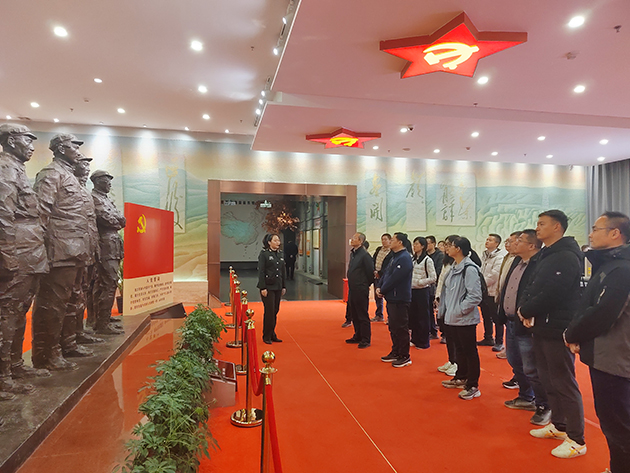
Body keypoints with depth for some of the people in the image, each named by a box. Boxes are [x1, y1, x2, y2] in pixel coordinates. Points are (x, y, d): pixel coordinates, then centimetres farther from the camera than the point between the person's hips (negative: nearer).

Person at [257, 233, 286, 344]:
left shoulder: (281, 254, 11)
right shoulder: (264, 253, -6)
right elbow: (261, 271, -10)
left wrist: (284, 286, 12)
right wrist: (263, 288, -15)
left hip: (278, 287, 6)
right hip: (268, 287, -6)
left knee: (275, 311, 10)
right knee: (269, 311, -4)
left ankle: (272, 334, 21)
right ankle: (266, 336, 8)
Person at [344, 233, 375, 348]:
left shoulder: (364, 255, -16)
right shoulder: (352, 253, 11)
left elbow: (370, 272, -12)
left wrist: (365, 286, -1)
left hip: (361, 291, -9)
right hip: (352, 290, 9)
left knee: (363, 316, 0)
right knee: (354, 315, 17)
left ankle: (366, 340, 10)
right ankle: (358, 336, 30)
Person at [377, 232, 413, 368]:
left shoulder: (404, 258, -18)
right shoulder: (395, 257, 15)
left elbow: (394, 279, -22)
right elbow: (386, 273, 14)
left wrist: (382, 290, -12)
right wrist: (379, 287, 0)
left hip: (400, 299, -10)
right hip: (391, 298, 10)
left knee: (401, 328, -1)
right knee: (393, 327, 17)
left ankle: (405, 357, 9)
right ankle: (395, 353, 29)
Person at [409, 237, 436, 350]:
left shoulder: (427, 260, -9)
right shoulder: (412, 259, 11)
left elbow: (433, 278, -11)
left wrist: (419, 282, -16)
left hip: (422, 291, -6)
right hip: (412, 290, 6)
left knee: (423, 317, 2)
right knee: (413, 316, 12)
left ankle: (424, 342, 13)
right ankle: (415, 339, 25)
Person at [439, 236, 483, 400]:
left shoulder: (469, 268, -18)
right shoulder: (454, 268, 12)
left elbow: (475, 296, -22)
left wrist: (459, 310, -18)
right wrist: (445, 309, 12)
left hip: (465, 319, -9)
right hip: (453, 318, 9)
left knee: (470, 352, 2)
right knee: (460, 349, 21)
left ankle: (473, 386, 12)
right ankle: (461, 378, 35)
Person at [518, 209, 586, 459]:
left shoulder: (566, 257, -17)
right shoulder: (546, 255, 14)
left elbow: (551, 294, -24)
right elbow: (532, 287, 13)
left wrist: (526, 312, -11)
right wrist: (525, 309, -5)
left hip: (557, 330, -9)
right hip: (542, 327, 9)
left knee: (564, 383, -1)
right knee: (548, 379, 18)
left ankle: (576, 440, 10)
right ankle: (558, 425, 33)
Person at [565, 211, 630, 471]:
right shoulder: (607, 265, 13)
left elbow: (602, 314, -25)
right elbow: (587, 306, 16)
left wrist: (572, 335, -10)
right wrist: (577, 335, 4)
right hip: (603, 356, 10)